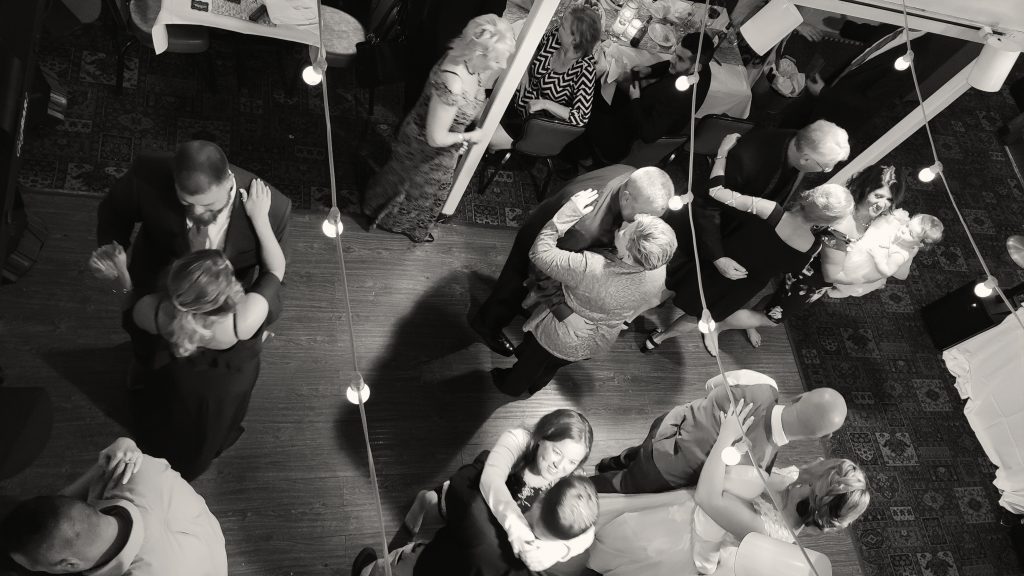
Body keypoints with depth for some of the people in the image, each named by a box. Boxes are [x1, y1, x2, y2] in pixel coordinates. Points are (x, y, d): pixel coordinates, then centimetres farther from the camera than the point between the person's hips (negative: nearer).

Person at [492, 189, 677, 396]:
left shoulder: (590, 269, -46)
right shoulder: (659, 274, -28)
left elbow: (540, 253, -34)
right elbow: (653, 301, -4)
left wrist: (568, 213, -32)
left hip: (560, 339, -5)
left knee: (529, 362, 30)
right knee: (553, 365, 37)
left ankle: (511, 386, 60)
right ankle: (536, 384, 66)